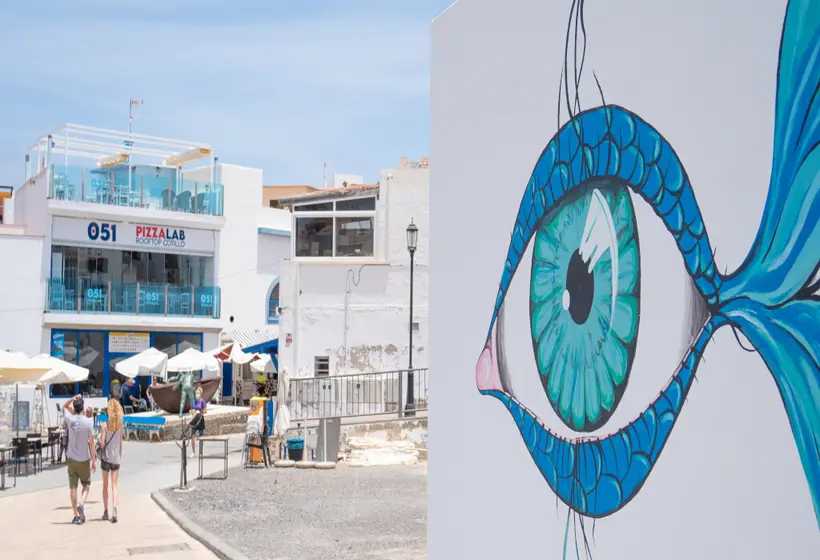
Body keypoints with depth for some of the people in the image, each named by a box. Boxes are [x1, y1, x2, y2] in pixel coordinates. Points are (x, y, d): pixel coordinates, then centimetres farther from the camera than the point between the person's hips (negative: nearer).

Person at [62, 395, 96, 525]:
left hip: (71, 459, 2)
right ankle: (81, 504, -11)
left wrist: (73, 398, 1)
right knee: (86, 485, 14)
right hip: (84, 459, -1)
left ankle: (76, 516, 5)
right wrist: (94, 461, -2)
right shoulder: (88, 422, -10)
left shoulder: (70, 420, -5)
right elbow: (91, 443, -8)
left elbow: (64, 406, 17)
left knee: (73, 487, 5)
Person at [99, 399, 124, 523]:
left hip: (106, 457, -2)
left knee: (105, 485, 11)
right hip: (116, 457, 2)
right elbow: (121, 444, 6)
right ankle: (114, 508, -19)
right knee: (114, 485, 1)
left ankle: (105, 511, 13)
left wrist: (99, 439, 10)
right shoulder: (120, 425, 0)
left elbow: (102, 444, -11)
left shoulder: (105, 425, -9)